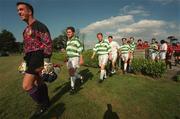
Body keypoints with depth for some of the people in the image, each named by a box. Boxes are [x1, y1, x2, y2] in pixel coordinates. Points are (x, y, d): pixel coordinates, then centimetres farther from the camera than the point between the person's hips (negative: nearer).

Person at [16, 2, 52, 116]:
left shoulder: (39, 26, -9)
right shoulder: (26, 29, 20)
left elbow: (48, 44, -17)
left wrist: (47, 62, -22)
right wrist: (26, 60, 22)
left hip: (38, 57, -9)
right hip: (31, 58, 10)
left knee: (26, 85, -13)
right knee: (38, 82, 15)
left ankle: (43, 104, 8)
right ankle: (46, 102, 32)